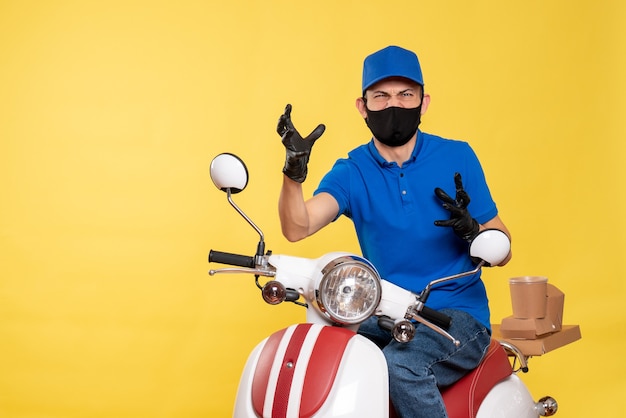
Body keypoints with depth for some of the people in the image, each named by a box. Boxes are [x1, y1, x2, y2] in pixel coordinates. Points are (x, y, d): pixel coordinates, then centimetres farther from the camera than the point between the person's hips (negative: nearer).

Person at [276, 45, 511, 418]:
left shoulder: (457, 158, 0)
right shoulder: (352, 172, 3)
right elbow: (297, 228, -15)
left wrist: (471, 229, -20)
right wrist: (295, 170, -32)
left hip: (459, 316, -2)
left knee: (400, 365, -31)